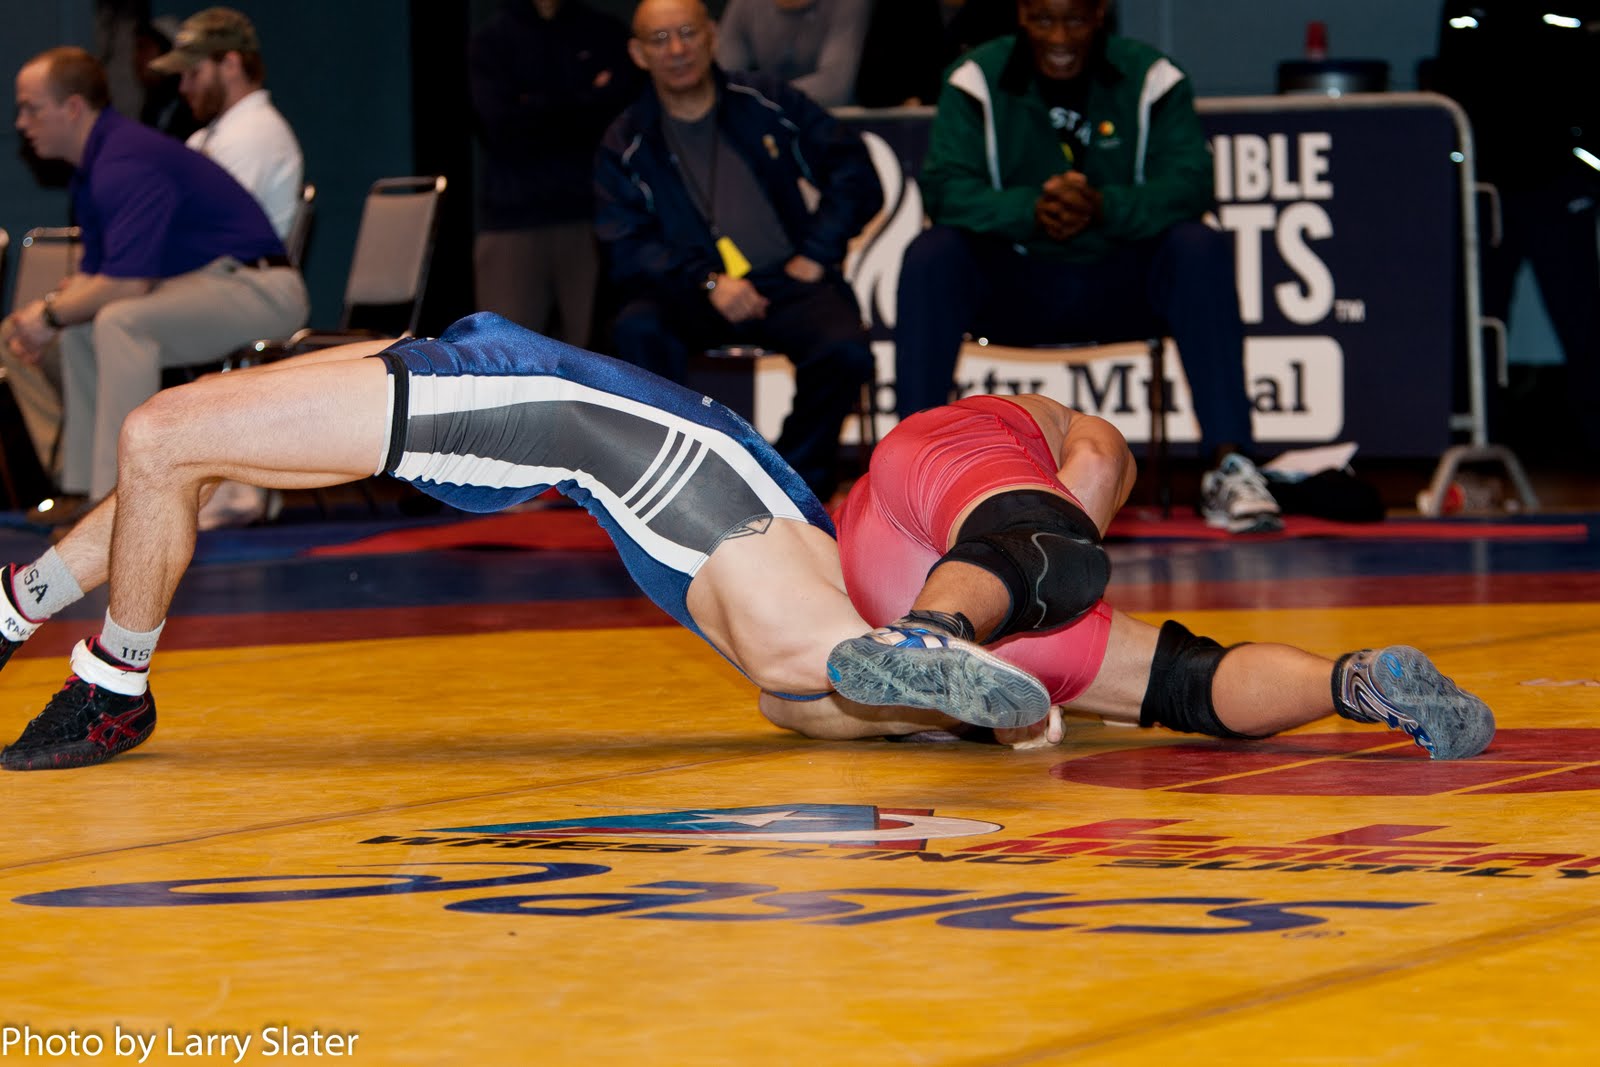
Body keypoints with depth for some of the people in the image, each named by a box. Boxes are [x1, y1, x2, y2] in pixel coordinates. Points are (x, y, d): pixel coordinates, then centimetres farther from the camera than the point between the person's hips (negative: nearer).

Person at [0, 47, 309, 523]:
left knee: (119, 320, -31)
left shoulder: (126, 165, -22)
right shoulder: (94, 164, 12)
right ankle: (86, 486, 12)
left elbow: (127, 283, -27)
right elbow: (93, 273, 19)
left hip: (258, 288, -11)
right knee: (79, 328, 14)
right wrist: (47, 313, 0)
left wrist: (52, 315, -13)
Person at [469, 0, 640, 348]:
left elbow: (622, 105, -1)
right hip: (513, 218, -1)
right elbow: (501, 124, -4)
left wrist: (540, 110, -2)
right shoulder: (492, 41, 10)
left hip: (589, 213, 1)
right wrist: (585, 104, -3)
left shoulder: (608, 35, 13)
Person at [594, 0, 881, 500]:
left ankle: (797, 476, -6)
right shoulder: (626, 145, 7)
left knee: (844, 351, -31)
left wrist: (816, 256, -4)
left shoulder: (768, 102, 7)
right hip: (695, 294, 0)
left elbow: (855, 176, 7)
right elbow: (627, 249, -2)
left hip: (788, 282, 0)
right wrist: (707, 281, -17)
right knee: (638, 327, -33)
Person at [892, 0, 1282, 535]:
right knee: (931, 255, -27)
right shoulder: (978, 80, -3)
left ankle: (1229, 464, -31)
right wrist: (1030, 209, -33)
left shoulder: (1151, 77, -3)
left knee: (1202, 249, -28)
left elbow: (1190, 185, -15)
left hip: (1123, 288, 0)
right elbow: (944, 189, -13)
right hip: (1011, 286, 0)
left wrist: (1104, 207, -34)